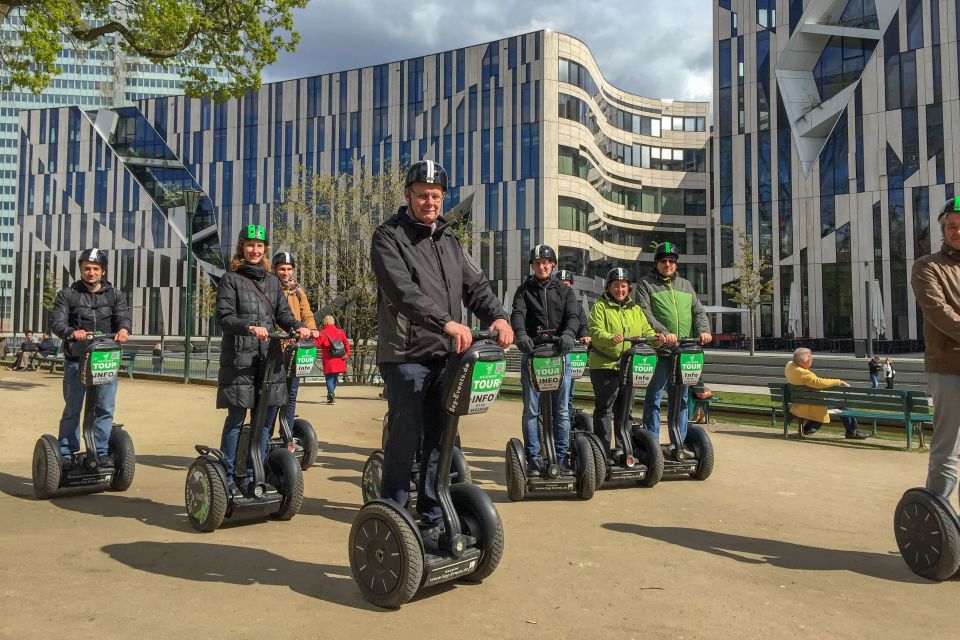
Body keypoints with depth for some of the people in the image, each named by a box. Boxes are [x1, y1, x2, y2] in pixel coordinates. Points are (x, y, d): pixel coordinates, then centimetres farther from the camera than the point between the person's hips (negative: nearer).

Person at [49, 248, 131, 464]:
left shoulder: (115, 295, 11)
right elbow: (56, 321, -6)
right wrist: (71, 332, -29)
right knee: (72, 409, 7)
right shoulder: (67, 294, 6)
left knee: (106, 408, 1)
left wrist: (123, 329, -30)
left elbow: (123, 316, -5)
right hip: (76, 360, -1)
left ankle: (101, 451, 11)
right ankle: (66, 453, 17)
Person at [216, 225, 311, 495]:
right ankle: (228, 476, 6)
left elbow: (283, 313, 13)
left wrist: (298, 327, -8)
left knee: (265, 418, 6)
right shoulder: (230, 279, 4)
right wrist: (249, 328, -23)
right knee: (236, 417, -5)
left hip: (269, 357, 5)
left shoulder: (273, 282, 19)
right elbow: (224, 317, -5)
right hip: (239, 358, -5)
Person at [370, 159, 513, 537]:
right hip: (406, 356, -6)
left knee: (440, 441, 10)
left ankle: (433, 520, 22)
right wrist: (446, 322, -31)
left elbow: (475, 284, 10)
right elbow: (403, 290, -19)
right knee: (406, 439, -4)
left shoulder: (449, 241, 18)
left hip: (446, 355, 6)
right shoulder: (389, 237, -3)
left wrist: (497, 315, -11)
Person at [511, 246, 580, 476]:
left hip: (560, 354, 1)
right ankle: (533, 458, 7)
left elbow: (573, 315, -4)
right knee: (531, 410, 0)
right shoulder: (524, 290, 9)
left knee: (562, 410, 4)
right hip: (532, 354, -1)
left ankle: (562, 457, 12)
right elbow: (517, 314, -8)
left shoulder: (564, 291, 12)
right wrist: (521, 335, -31)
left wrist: (568, 333, -27)